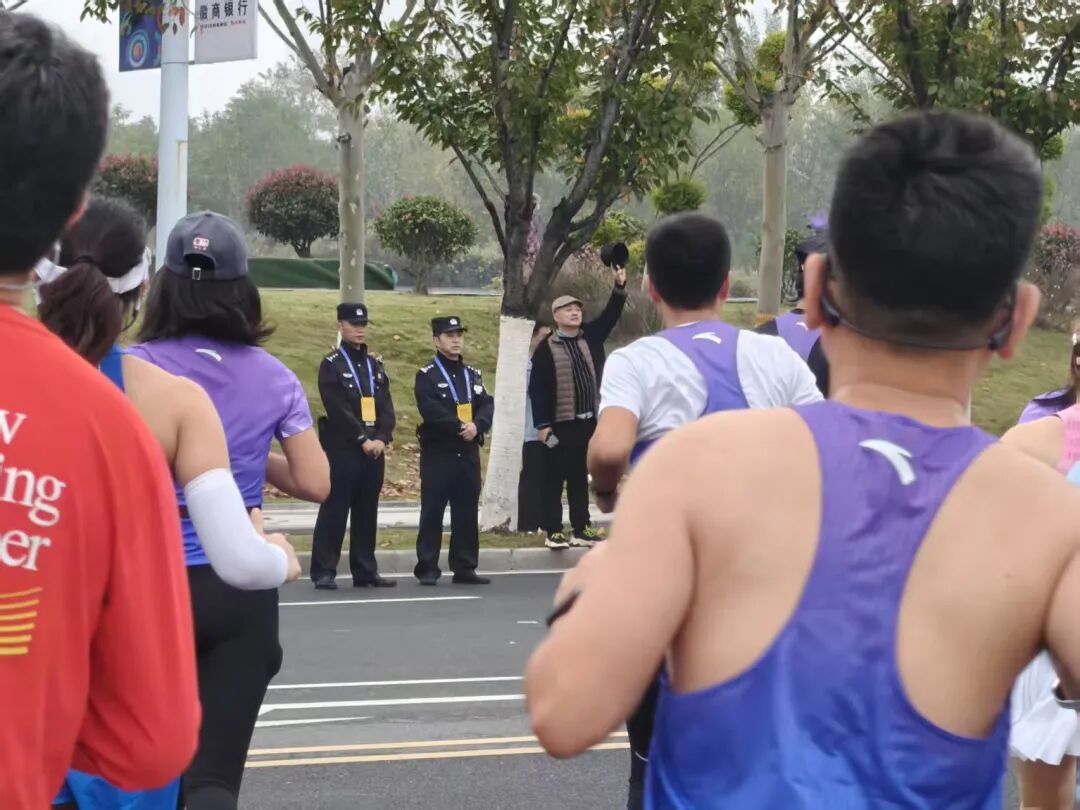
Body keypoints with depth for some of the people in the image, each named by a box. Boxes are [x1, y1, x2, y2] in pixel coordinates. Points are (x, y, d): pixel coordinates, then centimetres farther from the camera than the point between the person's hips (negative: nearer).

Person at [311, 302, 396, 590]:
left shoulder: (375, 365, 15)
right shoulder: (331, 364, -3)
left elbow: (386, 406, 9)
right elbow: (338, 409, -12)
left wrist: (382, 439, -7)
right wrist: (363, 440, -16)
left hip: (374, 449, 6)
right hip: (343, 449, -6)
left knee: (368, 511, 8)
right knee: (334, 510, -5)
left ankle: (365, 571, 14)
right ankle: (324, 572, -3)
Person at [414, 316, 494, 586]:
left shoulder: (473, 375, 15)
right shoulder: (426, 376, -3)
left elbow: (488, 406, 5)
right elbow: (430, 410, -16)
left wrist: (476, 425, -14)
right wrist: (460, 426, -16)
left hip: (468, 453, 5)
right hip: (437, 453, -5)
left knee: (467, 512, 6)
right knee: (432, 512, -4)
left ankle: (465, 568, 13)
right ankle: (428, 569, -1)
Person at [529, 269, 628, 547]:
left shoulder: (591, 337, 9)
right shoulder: (546, 349, -5)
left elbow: (611, 315, 4)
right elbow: (537, 389, -7)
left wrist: (620, 286, -13)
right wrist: (542, 424, -12)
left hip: (589, 422, 5)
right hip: (561, 425, -5)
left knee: (580, 478, 12)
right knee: (555, 479, 2)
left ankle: (581, 529, 18)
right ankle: (554, 532, 7)